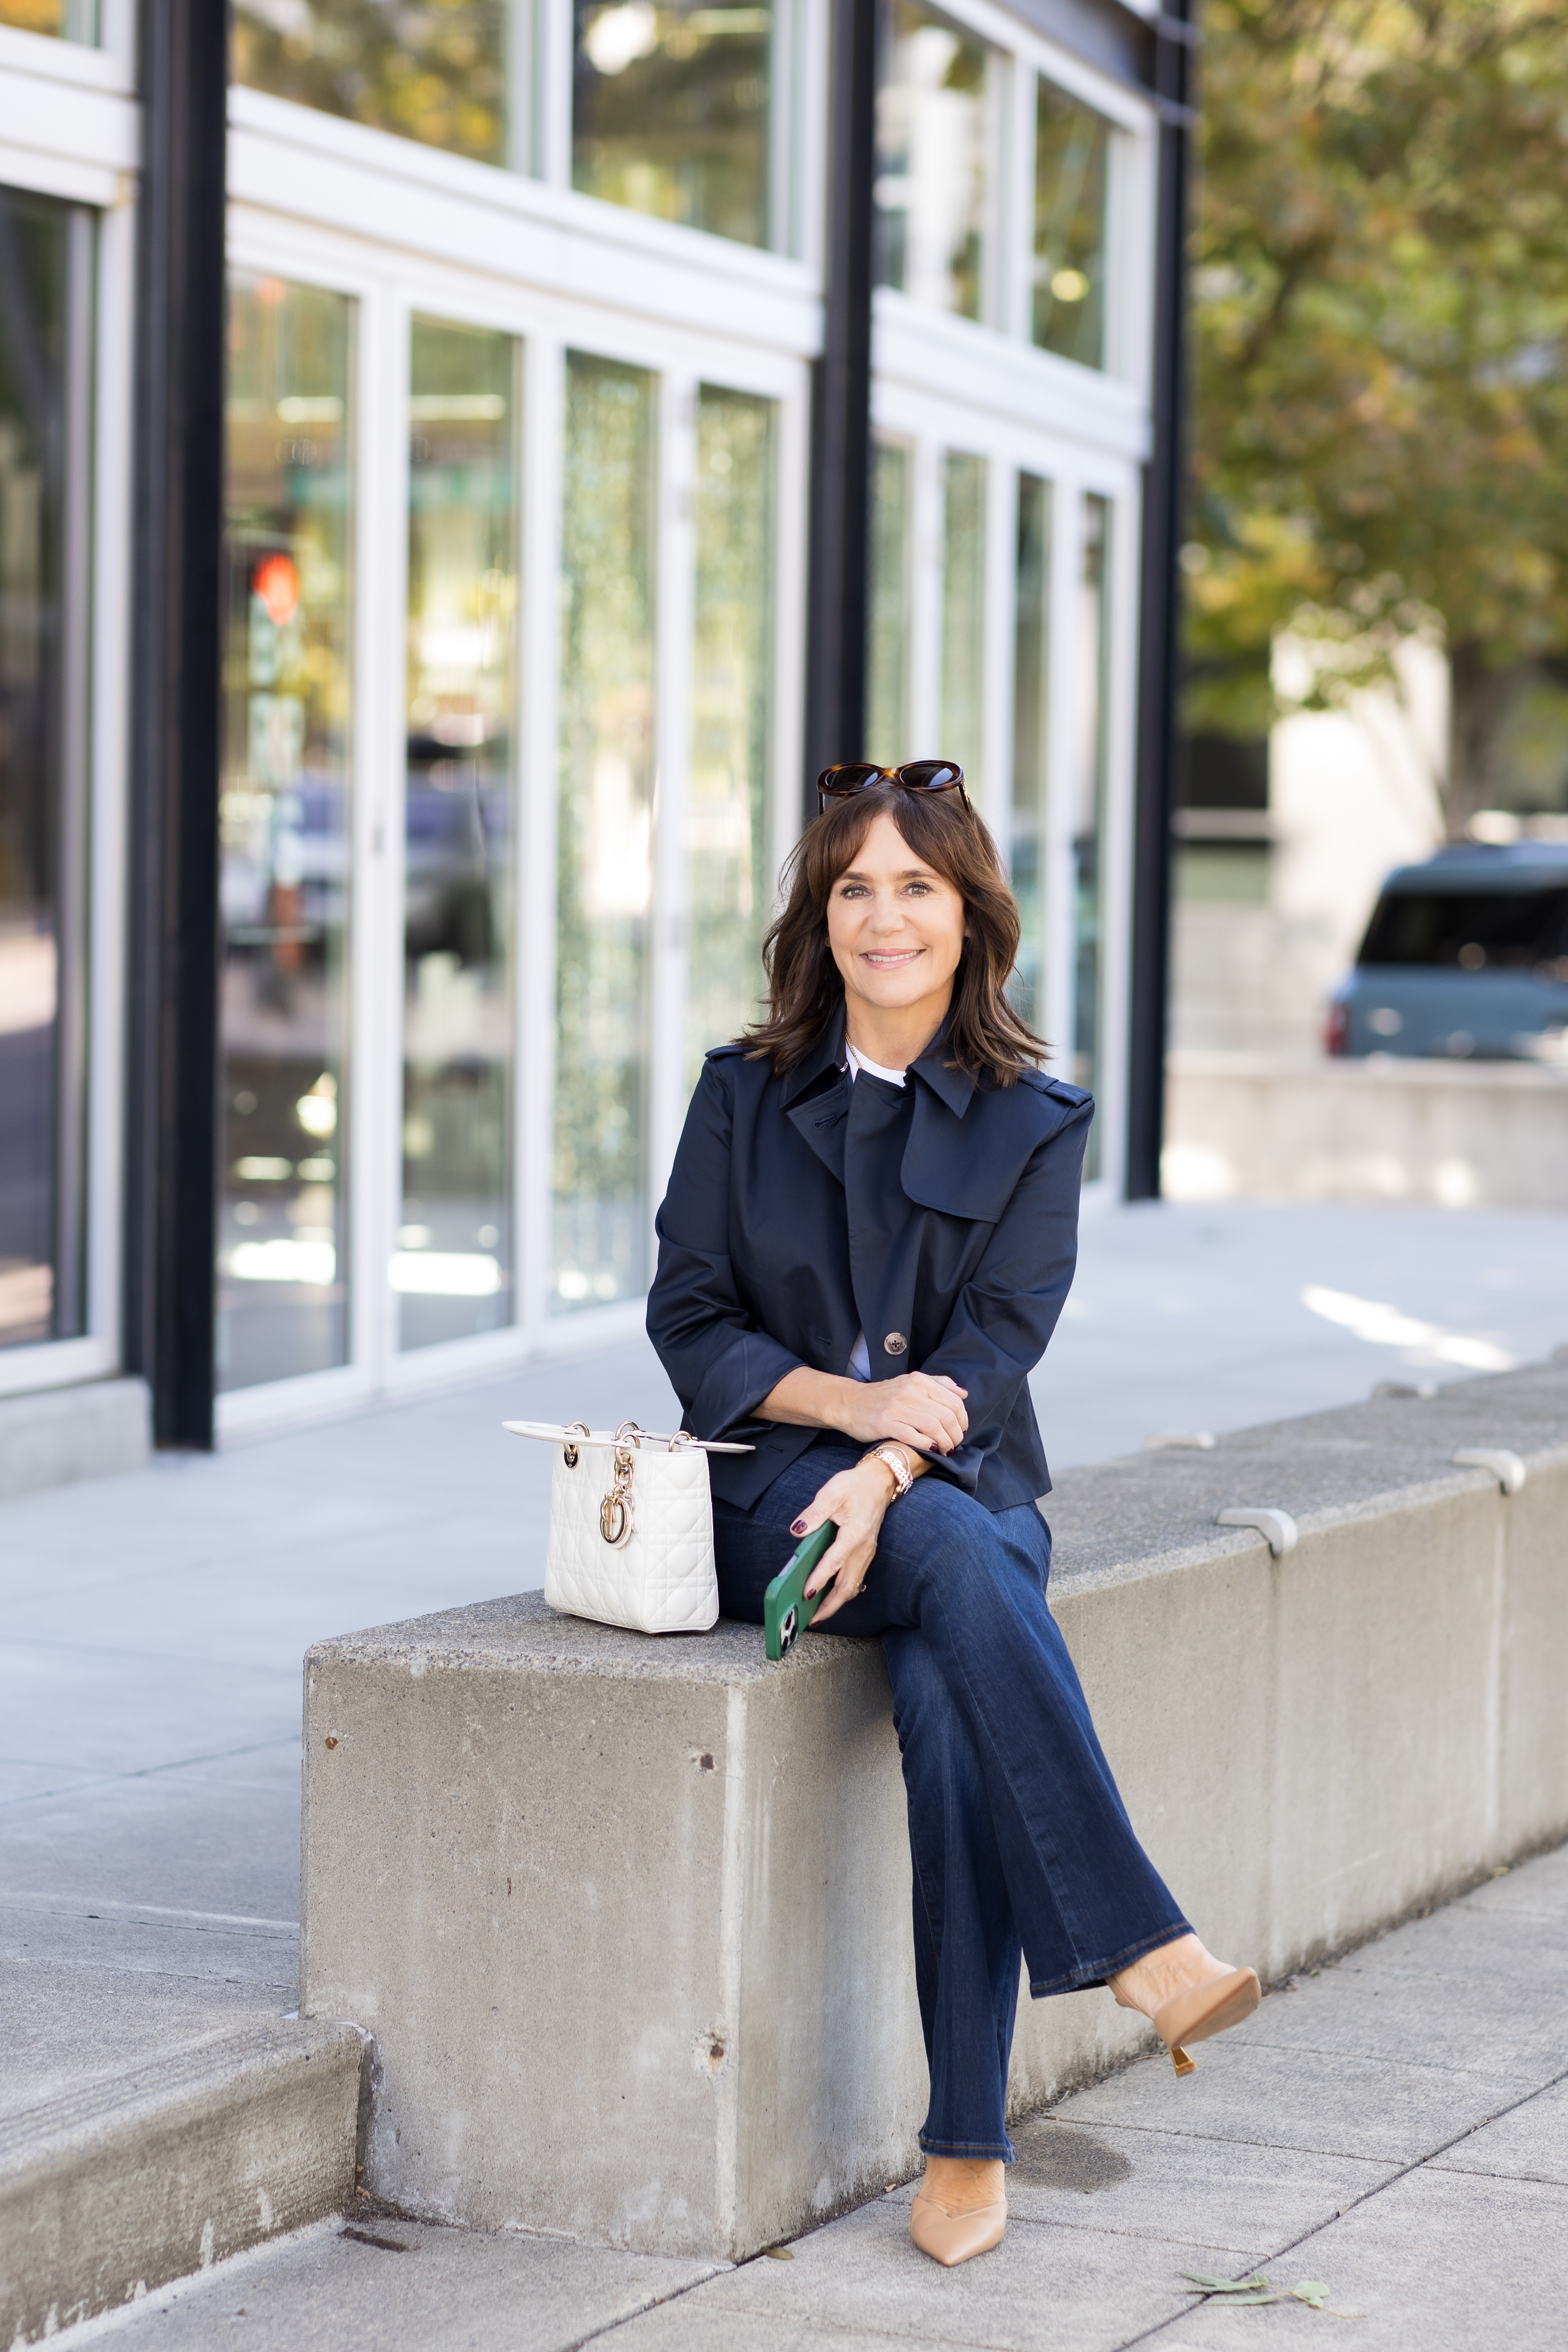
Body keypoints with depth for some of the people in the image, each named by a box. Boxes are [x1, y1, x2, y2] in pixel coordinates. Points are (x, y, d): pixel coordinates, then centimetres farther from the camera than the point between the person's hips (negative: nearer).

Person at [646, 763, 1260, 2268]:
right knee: (959, 1559, -35)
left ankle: (968, 2146, -31)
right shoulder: (745, 1095, 7)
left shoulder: (1033, 1124, 5)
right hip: (770, 1481, 0)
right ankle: (1135, 1941, -40)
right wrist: (846, 1400, -14)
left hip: (960, 1486, 0)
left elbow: (993, 1350, -5)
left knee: (950, 1704, -32)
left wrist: (880, 1480, -23)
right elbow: (689, 1319, 3)